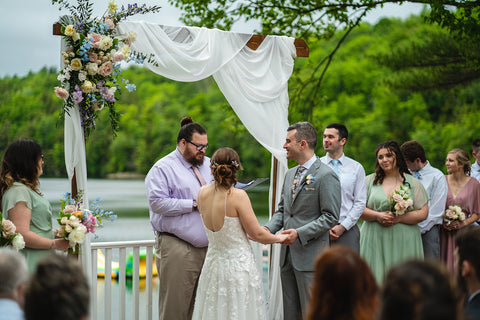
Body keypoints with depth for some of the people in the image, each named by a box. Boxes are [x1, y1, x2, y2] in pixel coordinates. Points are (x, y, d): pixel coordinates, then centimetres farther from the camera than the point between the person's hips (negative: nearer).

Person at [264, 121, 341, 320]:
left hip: (310, 257, -8)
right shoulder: (290, 174, 16)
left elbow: (330, 217, -14)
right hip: (287, 255, 8)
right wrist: (268, 228, 0)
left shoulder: (326, 175, -11)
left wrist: (299, 233, -21)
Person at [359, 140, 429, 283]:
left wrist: (398, 218, -11)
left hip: (404, 243, 0)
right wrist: (378, 216, -13)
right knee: (375, 279, -4)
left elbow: (423, 213, 1)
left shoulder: (412, 183, 8)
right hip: (375, 241, 0)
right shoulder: (370, 181, 9)